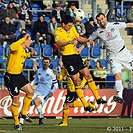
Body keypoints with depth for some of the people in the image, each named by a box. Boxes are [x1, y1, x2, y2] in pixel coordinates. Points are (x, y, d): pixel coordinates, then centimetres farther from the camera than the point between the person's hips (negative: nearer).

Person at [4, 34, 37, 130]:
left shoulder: (23, 50, 8)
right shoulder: (17, 48, -20)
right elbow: (12, 47, -47)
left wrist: (29, 54, 19)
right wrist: (23, 39, -43)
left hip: (19, 75, 9)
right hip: (11, 77, -9)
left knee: (30, 92, 9)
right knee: (15, 100, -3)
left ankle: (23, 113, 25)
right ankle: (16, 123, 9)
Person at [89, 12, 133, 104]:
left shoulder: (115, 25, -12)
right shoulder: (98, 32, -6)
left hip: (123, 52, 0)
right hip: (113, 56, 0)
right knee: (117, 74, -17)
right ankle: (120, 96, -27)